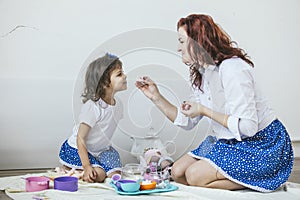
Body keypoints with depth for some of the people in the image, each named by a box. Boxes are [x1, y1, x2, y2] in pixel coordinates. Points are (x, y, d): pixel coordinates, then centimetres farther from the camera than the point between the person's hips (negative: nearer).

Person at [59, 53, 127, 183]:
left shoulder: (115, 105, -2)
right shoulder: (92, 106, -27)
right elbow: (80, 138, -26)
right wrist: (87, 167, -31)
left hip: (99, 150, 8)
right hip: (76, 149, -7)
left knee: (115, 175, -11)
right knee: (98, 175, -26)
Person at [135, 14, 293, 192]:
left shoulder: (232, 68, -24)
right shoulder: (202, 74, 5)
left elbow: (247, 127, -28)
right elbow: (187, 121, 10)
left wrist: (204, 111, -23)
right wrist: (157, 97, 3)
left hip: (260, 143, -9)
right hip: (227, 142, 9)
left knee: (195, 175, -17)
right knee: (178, 172, 2)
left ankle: (260, 183, -4)